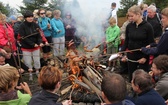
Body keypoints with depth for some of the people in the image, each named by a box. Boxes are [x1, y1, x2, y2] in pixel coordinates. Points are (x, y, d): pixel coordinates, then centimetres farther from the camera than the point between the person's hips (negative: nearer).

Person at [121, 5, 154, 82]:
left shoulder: (148, 26, -9)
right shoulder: (129, 26, 2)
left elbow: (151, 44, -7)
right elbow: (126, 41, 8)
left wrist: (145, 57, -13)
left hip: (143, 56, -3)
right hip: (131, 56, 3)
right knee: (131, 77, 10)